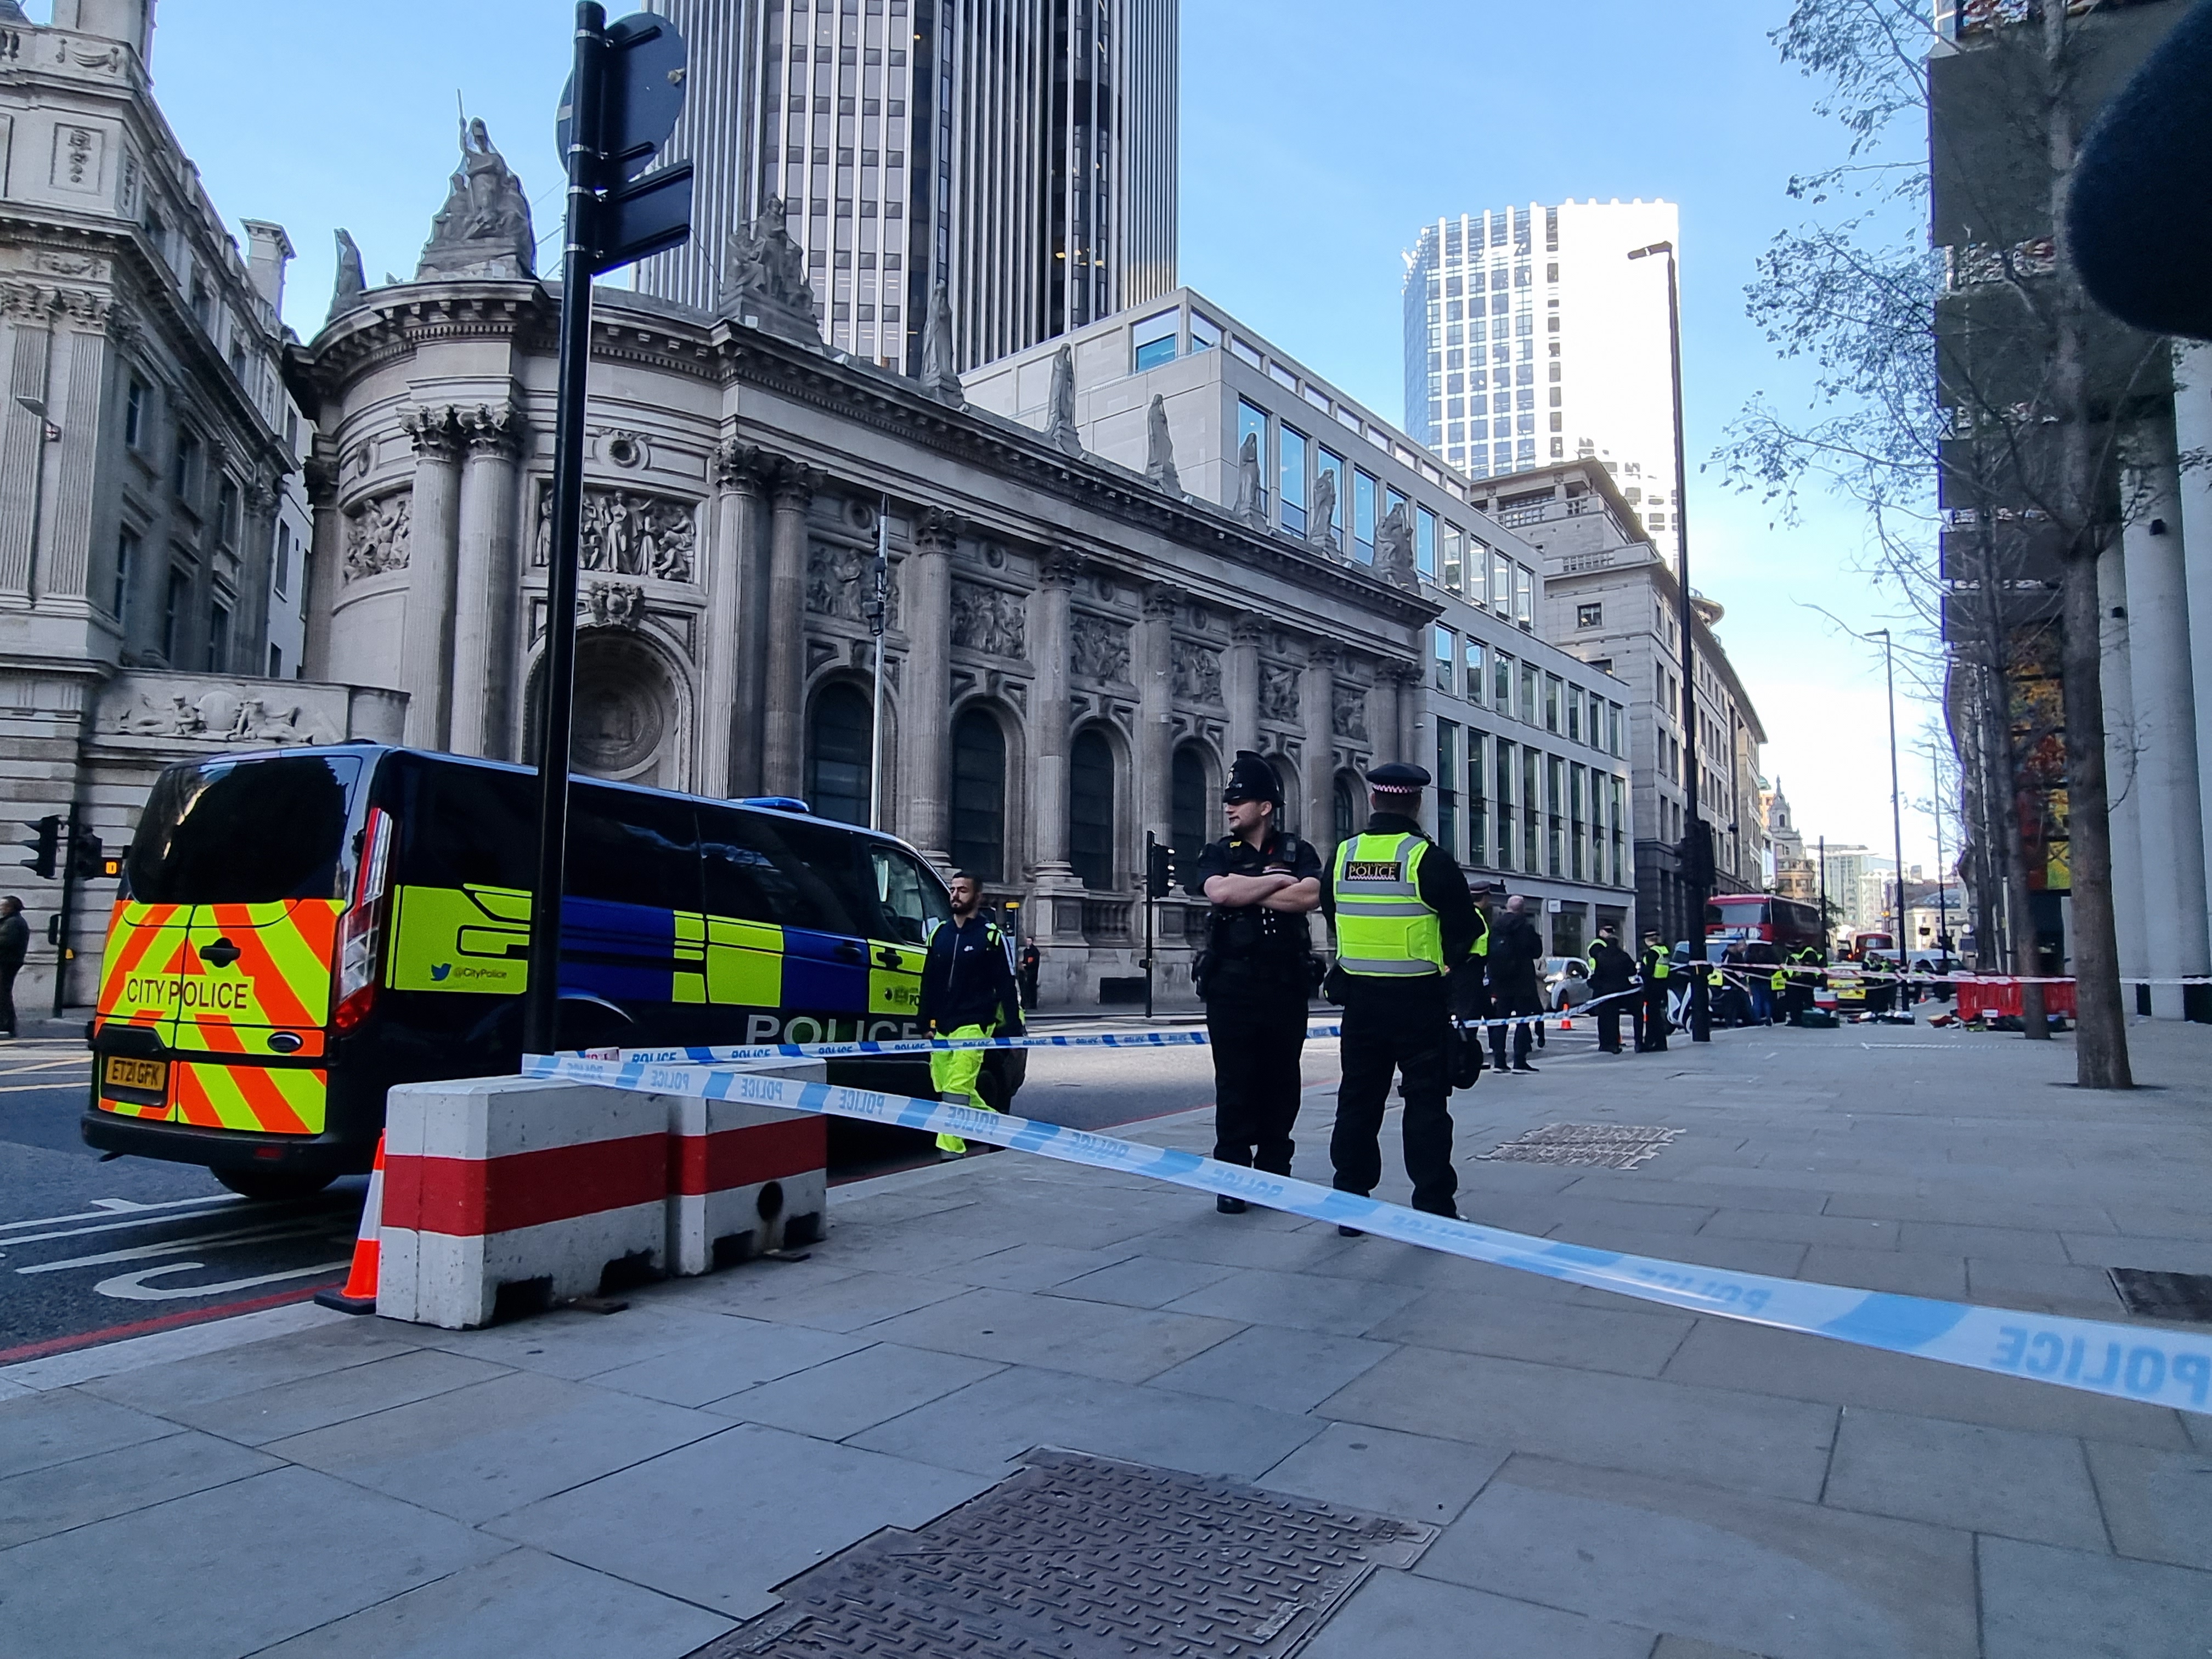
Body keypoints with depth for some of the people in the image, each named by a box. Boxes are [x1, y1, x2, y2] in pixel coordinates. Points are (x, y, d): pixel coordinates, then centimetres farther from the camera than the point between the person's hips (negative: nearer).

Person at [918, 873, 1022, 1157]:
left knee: (956, 1090, -14)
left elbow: (1007, 986, -4)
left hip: (973, 1026, -6)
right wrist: (926, 1024, 14)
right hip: (942, 1027, 6)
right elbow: (928, 983, 17)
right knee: (951, 1090, 10)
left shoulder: (991, 936, -2)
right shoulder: (939, 933, 13)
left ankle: (950, 1152, -9)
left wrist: (1014, 1029, -8)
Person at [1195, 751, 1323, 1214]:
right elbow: (1219, 891, -15)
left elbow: (1310, 897, -13)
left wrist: (1247, 893, -10)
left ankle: (1274, 1172, 18)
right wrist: (1277, 880, -8)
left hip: (1285, 981, 1)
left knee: (1281, 1080, 7)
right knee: (1235, 1081, 0)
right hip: (1232, 982, -1)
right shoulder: (1219, 854, 7)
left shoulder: (1297, 851, 7)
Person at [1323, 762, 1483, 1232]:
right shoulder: (1429, 859, -13)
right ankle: (1433, 1207, 9)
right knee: (1426, 1102, 5)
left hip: (1361, 999, 4)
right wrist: (1447, 964, 11)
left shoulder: (1343, 856, 0)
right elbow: (1467, 931, -6)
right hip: (1419, 1001, -4)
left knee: (1358, 1099, 12)